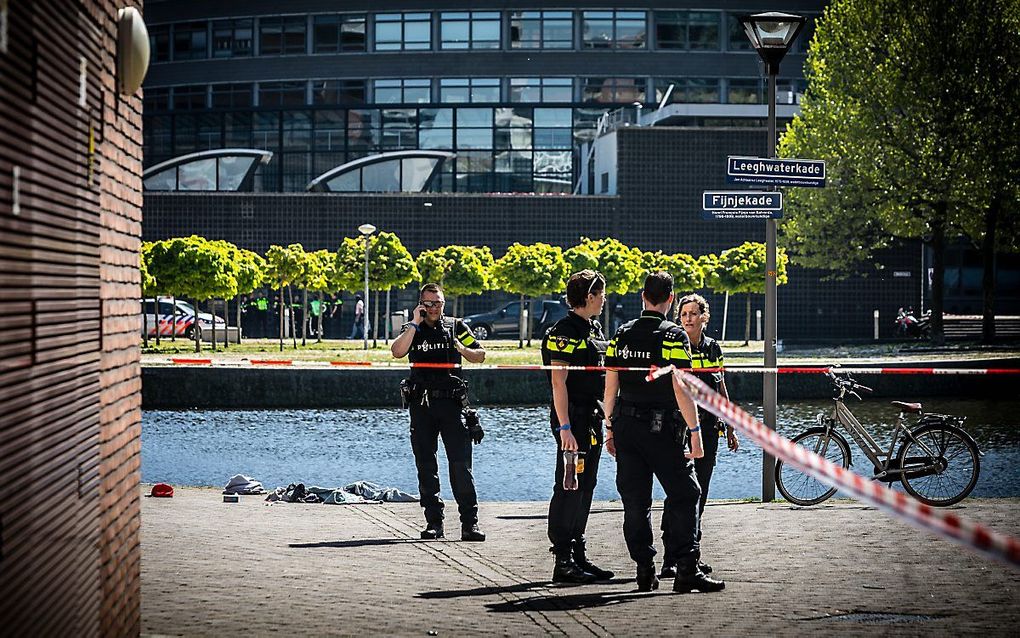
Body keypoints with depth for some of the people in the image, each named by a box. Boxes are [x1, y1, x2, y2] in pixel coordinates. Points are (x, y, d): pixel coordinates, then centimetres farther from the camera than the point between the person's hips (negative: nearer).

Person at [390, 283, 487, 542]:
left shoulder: (456, 327, 10)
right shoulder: (412, 329, 10)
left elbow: (480, 356, 13)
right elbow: (397, 352, -9)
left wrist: (463, 350, -7)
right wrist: (415, 323, -10)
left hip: (451, 403, -1)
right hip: (421, 406, 1)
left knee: (461, 465, -8)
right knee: (426, 468, 4)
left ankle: (469, 523, -8)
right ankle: (434, 523, 9)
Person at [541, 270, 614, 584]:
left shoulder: (594, 329, 15)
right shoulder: (564, 332, -13)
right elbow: (558, 382, -18)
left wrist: (605, 420, 20)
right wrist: (564, 427, -23)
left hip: (592, 418, 9)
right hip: (572, 418, -9)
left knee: (585, 488, 12)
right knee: (569, 488, -7)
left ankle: (578, 556, 18)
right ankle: (563, 561, -5)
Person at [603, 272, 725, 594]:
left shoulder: (622, 334, 7)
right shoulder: (674, 335, -8)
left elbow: (610, 386, 8)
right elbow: (681, 389, -14)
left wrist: (611, 428, 16)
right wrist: (695, 431, -11)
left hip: (626, 426, 5)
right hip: (662, 428, -5)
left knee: (635, 501, 9)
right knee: (684, 495, 1)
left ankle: (644, 571, 10)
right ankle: (686, 570, -6)